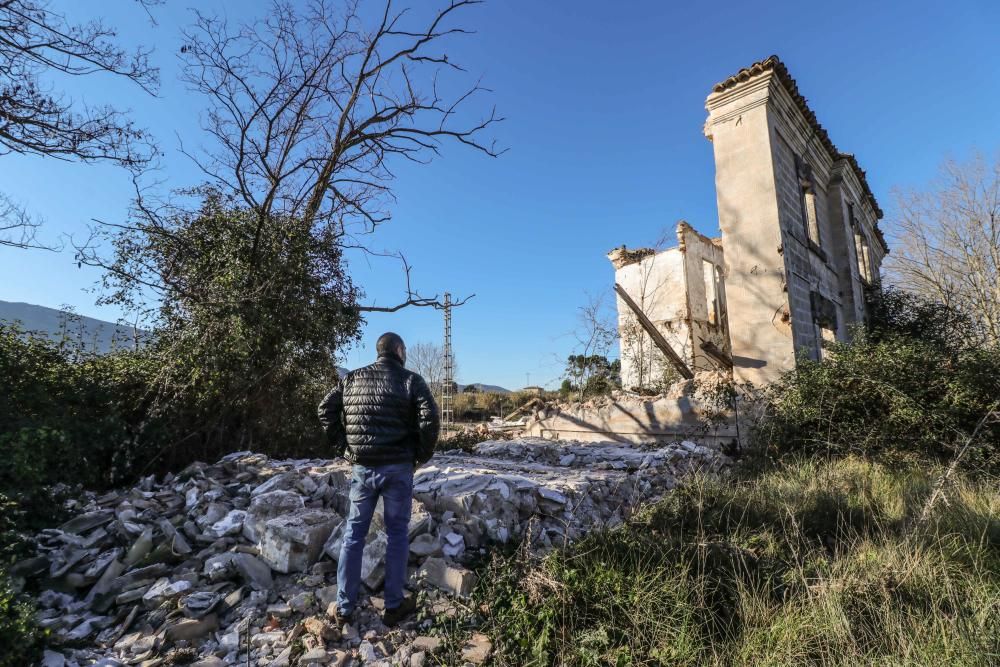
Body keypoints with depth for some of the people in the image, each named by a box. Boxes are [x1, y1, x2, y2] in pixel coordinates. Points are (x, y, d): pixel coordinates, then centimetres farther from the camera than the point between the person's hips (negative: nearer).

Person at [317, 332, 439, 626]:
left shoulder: (352, 378, 7)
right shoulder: (410, 380, -6)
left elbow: (326, 409, 8)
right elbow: (430, 420, -16)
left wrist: (342, 447, 11)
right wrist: (422, 455, -2)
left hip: (362, 468, 3)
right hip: (398, 468, -3)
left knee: (354, 533, 15)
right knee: (397, 533, 10)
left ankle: (344, 606, 24)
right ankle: (394, 605, 20)